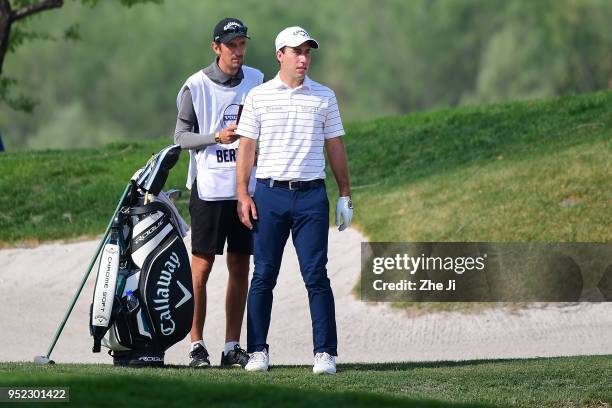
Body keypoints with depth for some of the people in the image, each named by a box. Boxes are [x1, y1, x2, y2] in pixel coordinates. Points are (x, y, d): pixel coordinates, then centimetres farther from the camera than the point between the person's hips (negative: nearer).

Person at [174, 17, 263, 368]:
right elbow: (182, 136, -2)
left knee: (241, 269, 6)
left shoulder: (256, 80, 8)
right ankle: (197, 345, 2)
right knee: (201, 267, -4)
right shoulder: (196, 86, -4)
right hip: (209, 188, -4)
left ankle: (233, 347, 11)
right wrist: (216, 137, -17)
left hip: (246, 187, 4)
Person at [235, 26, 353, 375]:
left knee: (316, 276, -5)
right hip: (269, 193, 0)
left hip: (311, 193, 0)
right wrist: (243, 195, -1)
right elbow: (246, 147, 7)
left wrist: (346, 193, 9)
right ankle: (258, 351, 8)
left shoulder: (324, 97, 10)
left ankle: (325, 353, -5)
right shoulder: (259, 97, 7)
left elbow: (335, 147, 13)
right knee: (264, 276, 2)